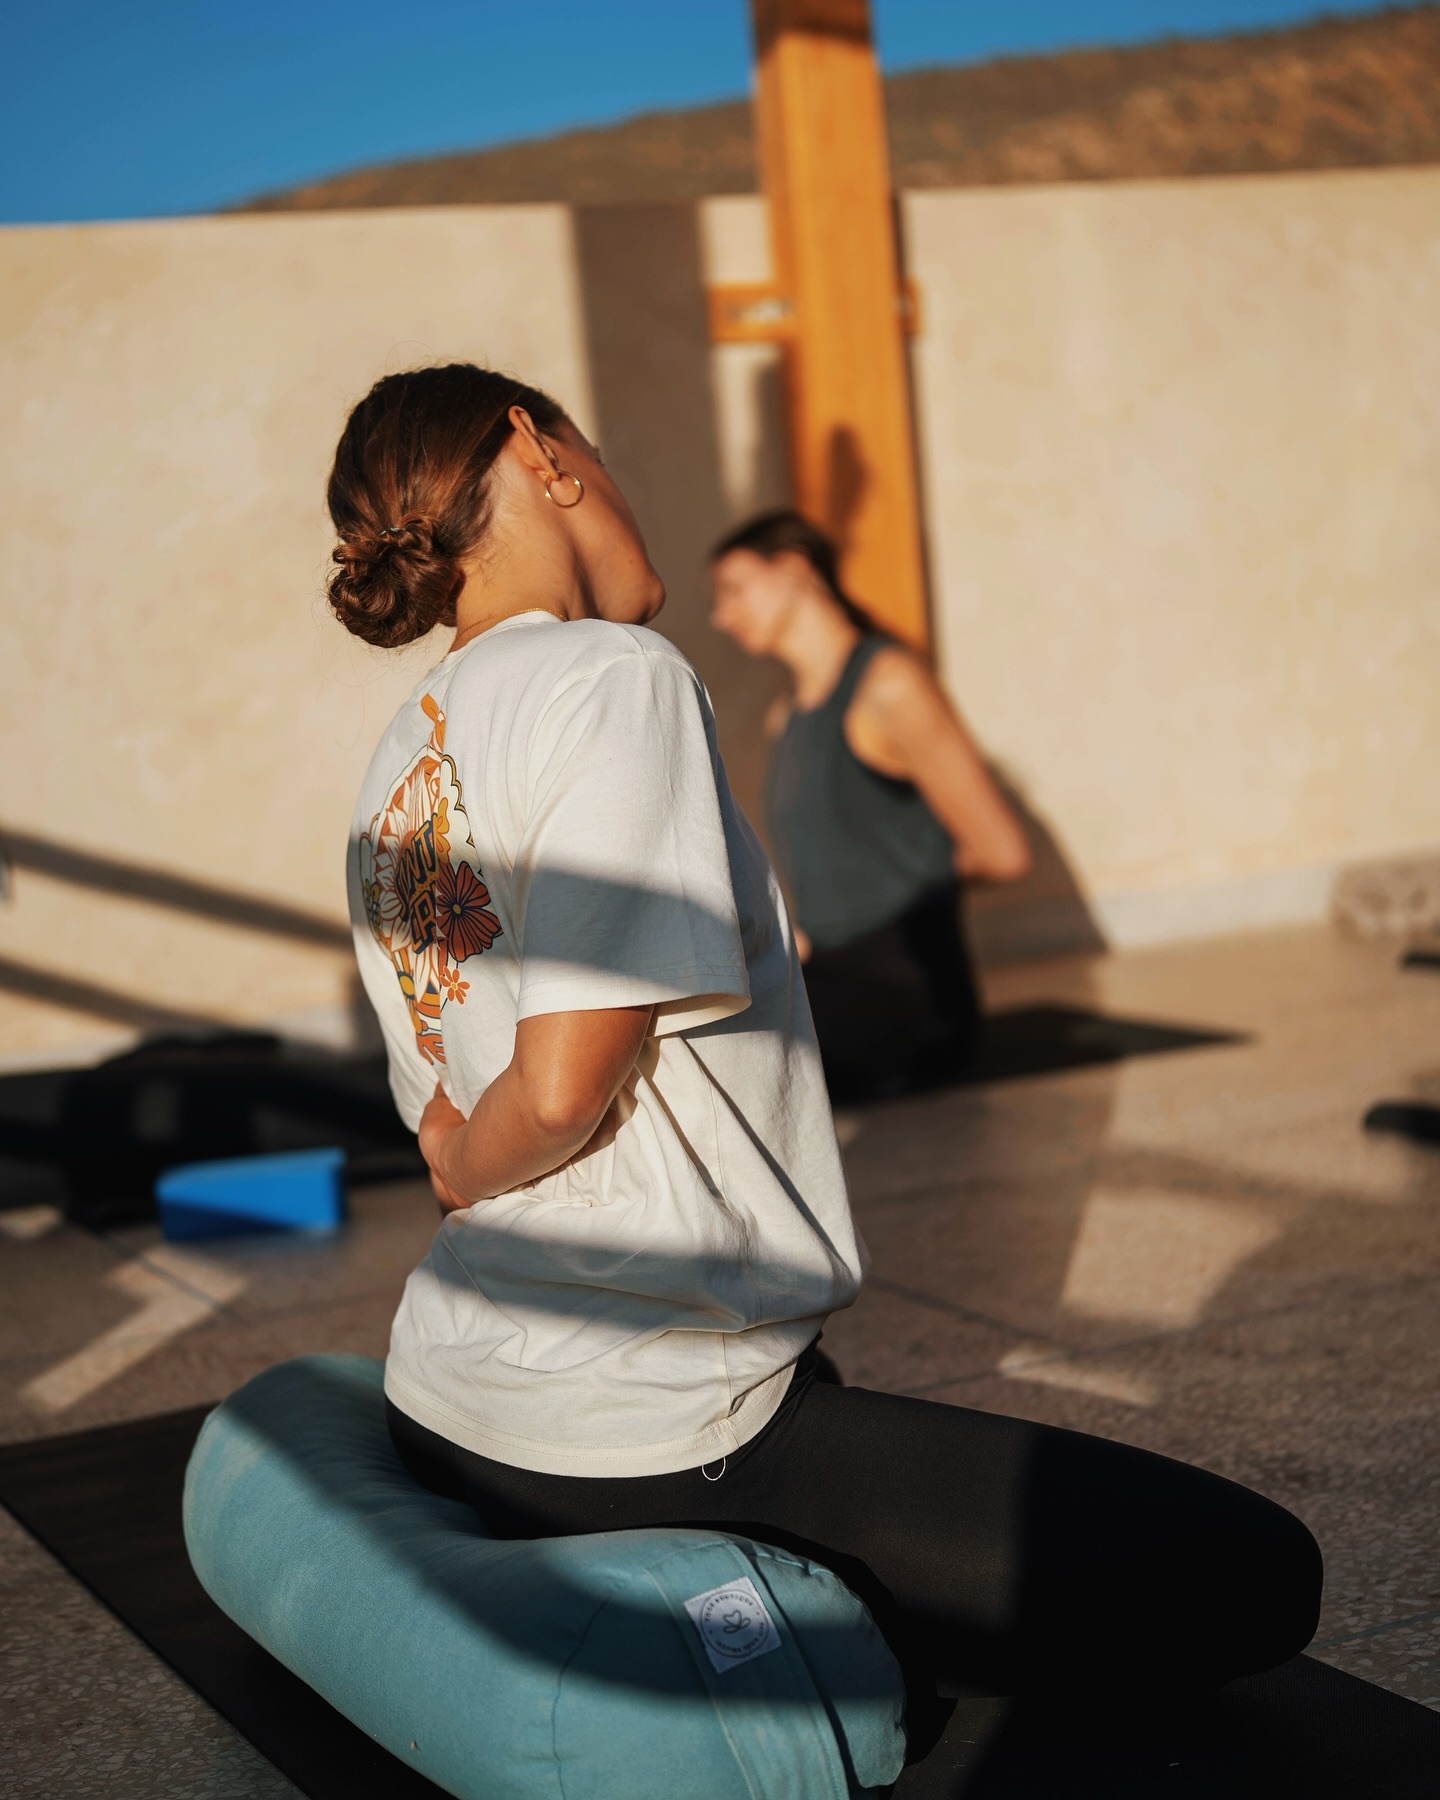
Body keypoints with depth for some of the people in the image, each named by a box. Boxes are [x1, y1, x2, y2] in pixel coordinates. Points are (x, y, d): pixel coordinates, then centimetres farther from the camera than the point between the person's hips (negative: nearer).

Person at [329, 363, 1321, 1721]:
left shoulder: (394, 775, 10)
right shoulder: (612, 676, -14)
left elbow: (447, 1123, 12)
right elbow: (561, 1090, -21)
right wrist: (466, 1171, -3)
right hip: (643, 1439, -9)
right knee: (1253, 1580, -5)